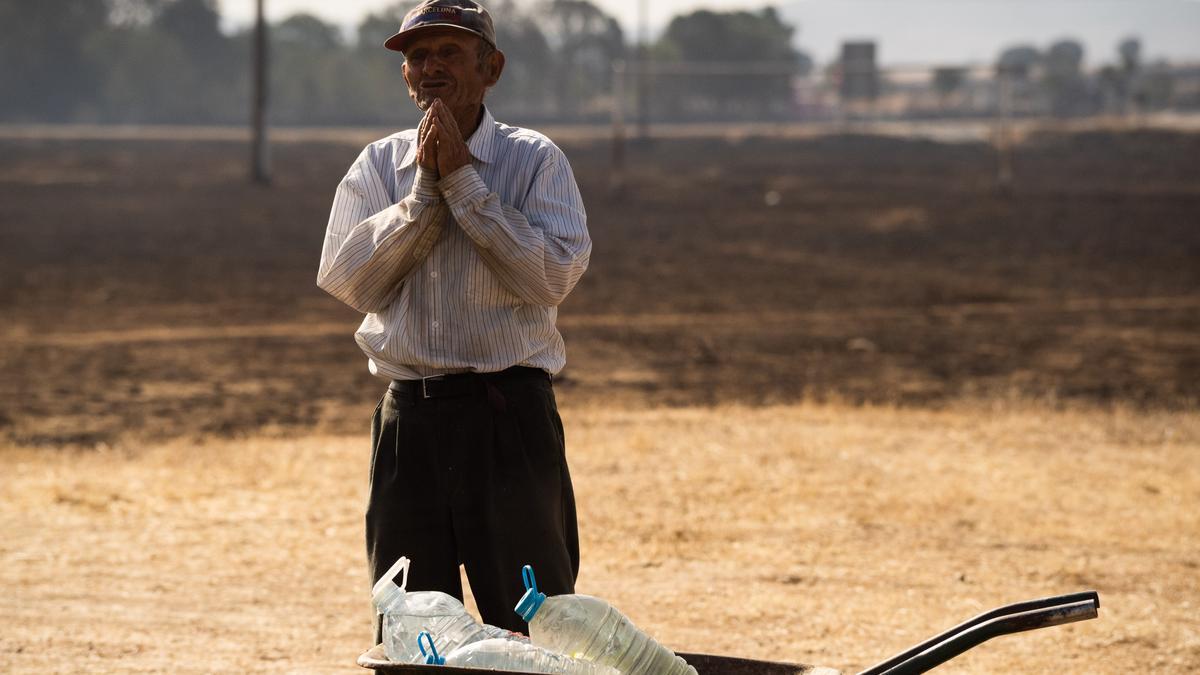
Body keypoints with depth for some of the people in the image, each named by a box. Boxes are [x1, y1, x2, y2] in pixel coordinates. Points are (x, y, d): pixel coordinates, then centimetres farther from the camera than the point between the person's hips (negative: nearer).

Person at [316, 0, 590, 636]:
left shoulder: (534, 160, 1)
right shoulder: (378, 166, 10)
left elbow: (553, 274, -14)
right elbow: (349, 279, -3)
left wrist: (464, 181, -12)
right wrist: (425, 187, -8)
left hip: (510, 414, -3)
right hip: (409, 417, 3)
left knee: (535, 626, -3)